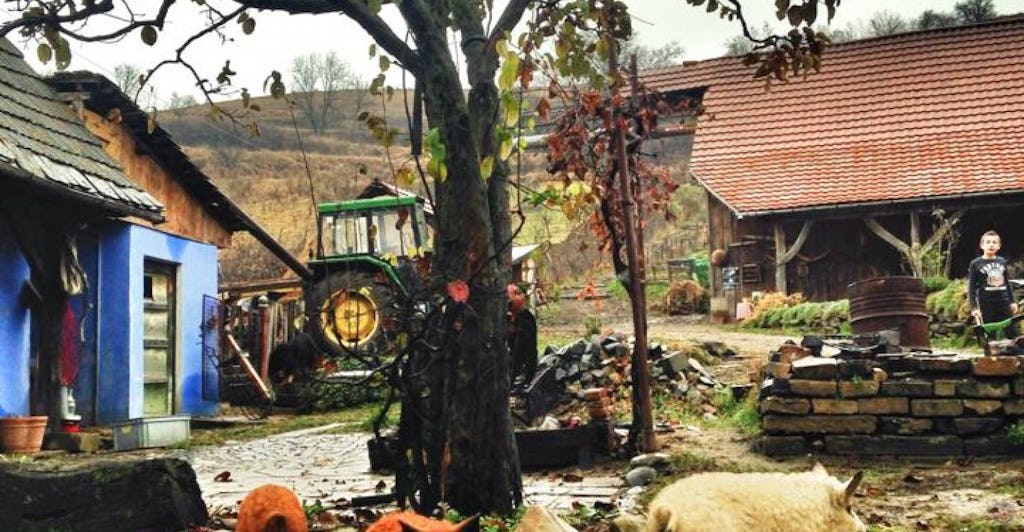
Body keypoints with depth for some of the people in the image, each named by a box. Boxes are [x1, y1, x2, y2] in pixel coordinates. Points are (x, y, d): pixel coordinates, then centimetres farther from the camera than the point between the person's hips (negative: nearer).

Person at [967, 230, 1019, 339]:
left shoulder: (1002, 261, 9)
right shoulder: (975, 264, -2)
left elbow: (1007, 283, 17)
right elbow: (971, 288, -3)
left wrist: (1012, 301, 12)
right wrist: (974, 307, -10)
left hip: (1004, 303, 4)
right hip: (986, 305, -4)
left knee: (1013, 335, 4)